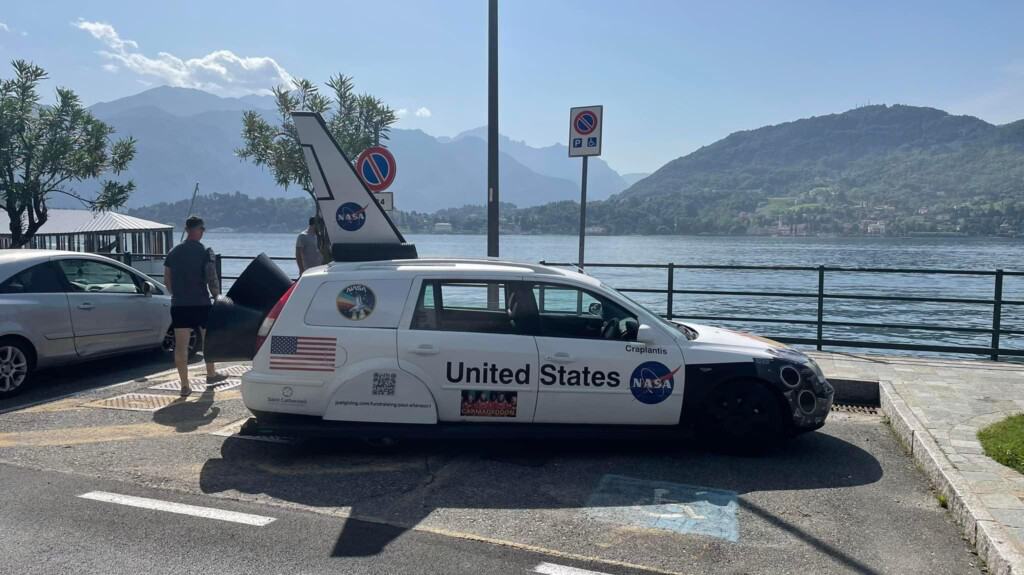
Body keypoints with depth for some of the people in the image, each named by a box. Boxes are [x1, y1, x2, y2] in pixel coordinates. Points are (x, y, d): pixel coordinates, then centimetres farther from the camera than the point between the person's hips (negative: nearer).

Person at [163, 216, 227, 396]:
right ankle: (211, 374, 31)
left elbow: (167, 279, 11)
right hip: (201, 303, -3)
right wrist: (216, 297, -1)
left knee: (181, 345, 2)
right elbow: (211, 278, -12)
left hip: (179, 305, 3)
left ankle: (185, 385, 3)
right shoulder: (204, 252, -7)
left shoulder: (174, 252, 7)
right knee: (208, 338, 18)